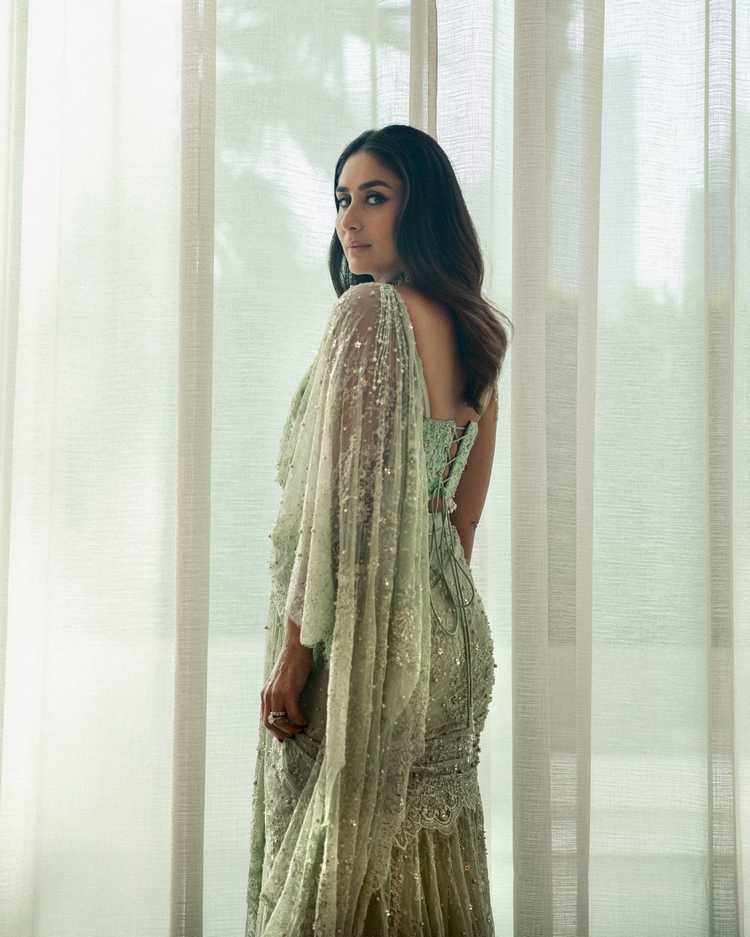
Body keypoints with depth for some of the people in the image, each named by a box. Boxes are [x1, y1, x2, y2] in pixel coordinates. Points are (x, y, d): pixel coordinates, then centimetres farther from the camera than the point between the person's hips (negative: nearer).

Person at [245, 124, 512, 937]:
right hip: (452, 626, 8)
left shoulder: (368, 310, -12)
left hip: (364, 634, -8)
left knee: (336, 868, 0)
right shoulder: (473, 329, 13)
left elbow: (341, 496, -18)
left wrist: (294, 646, -16)